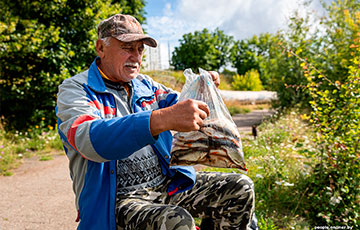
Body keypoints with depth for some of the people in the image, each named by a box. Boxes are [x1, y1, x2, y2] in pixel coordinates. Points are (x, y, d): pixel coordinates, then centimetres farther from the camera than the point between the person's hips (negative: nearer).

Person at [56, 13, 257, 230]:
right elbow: (89, 140, -28)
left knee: (241, 188, -3)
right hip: (119, 199, -6)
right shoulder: (74, 90, -7)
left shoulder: (145, 85, 12)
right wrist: (161, 120, -41)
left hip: (166, 182, 6)